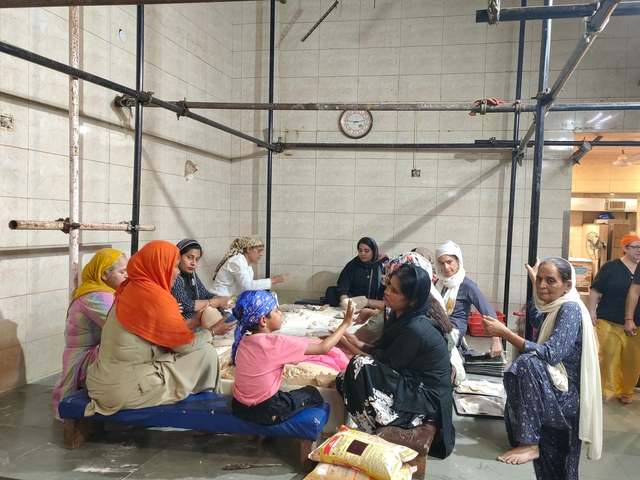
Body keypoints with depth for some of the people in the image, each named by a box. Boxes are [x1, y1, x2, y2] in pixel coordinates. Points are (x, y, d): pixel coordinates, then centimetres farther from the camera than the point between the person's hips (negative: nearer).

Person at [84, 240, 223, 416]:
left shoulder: (131, 288, 5)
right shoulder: (156, 297, -19)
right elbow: (185, 344, -9)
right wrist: (211, 332, 7)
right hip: (126, 388, -9)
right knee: (206, 352, -2)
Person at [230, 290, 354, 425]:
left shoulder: (243, 341, -2)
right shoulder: (276, 344, -21)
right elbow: (323, 348, -14)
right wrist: (345, 323, -4)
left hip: (239, 407, 6)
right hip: (266, 411, -6)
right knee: (312, 393, 18)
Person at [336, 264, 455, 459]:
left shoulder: (416, 330, -26)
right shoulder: (401, 316, 2)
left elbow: (386, 364, -19)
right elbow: (382, 350, 8)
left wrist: (347, 345, -12)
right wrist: (357, 343, -10)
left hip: (424, 399, -9)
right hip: (409, 386, 9)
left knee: (360, 366, -25)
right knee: (343, 379, -3)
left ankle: (371, 436, -7)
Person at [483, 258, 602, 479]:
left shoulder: (570, 309, -18)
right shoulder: (553, 308, 11)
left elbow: (550, 354, -31)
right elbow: (534, 320, 38)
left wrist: (505, 333, -34)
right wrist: (535, 284, 30)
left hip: (567, 396, -10)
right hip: (554, 391, 10)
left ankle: (529, 443, -27)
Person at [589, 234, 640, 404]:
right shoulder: (610, 267, -2)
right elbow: (595, 290, -2)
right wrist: (592, 312, -8)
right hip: (609, 322, -3)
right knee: (608, 357, 0)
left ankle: (625, 392, 23)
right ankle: (605, 390, 14)